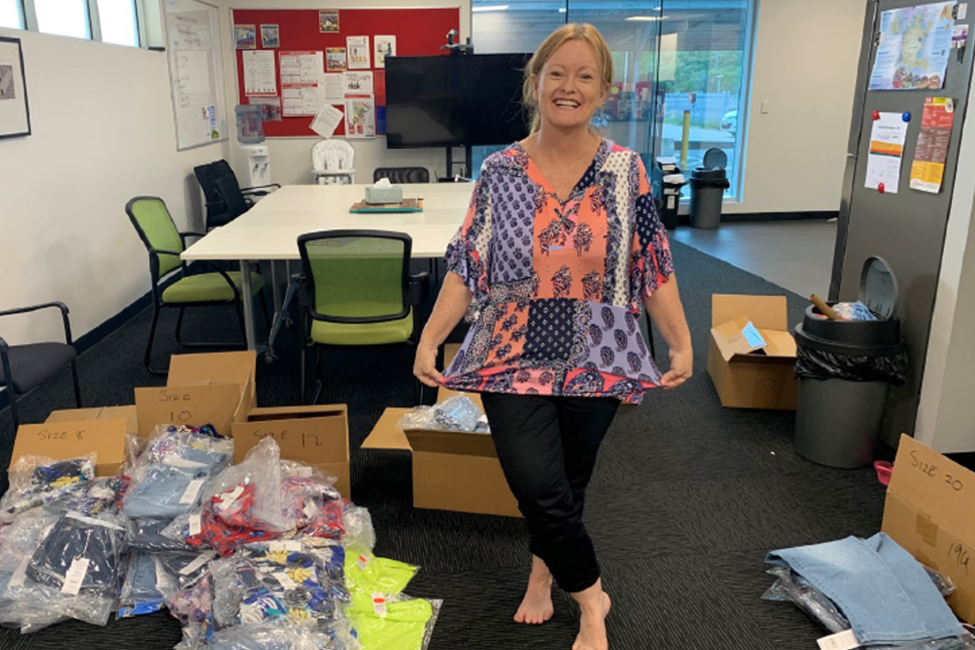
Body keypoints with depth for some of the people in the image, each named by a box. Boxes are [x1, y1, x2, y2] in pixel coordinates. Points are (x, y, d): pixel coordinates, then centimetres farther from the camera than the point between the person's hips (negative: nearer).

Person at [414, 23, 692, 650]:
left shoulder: (626, 170, -1)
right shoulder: (499, 171, -1)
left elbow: (653, 265, 2)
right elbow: (467, 266, -2)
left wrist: (681, 341, -4)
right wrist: (430, 339, -10)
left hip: (596, 359, 1)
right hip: (514, 358, 0)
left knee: (569, 484, 14)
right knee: (538, 486, -6)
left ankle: (544, 572, 43)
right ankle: (592, 599, 20)